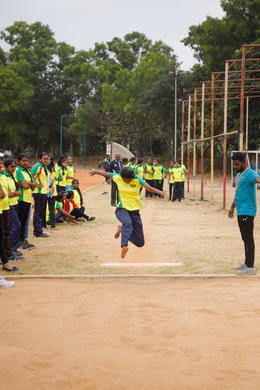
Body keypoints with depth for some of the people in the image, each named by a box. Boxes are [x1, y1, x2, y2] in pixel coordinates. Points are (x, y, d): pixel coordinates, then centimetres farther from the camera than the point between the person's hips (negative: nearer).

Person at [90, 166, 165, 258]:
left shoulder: (137, 180, -8)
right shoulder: (118, 178, -4)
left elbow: (149, 188, -24)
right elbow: (107, 174, 14)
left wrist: (159, 192, -42)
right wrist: (96, 171, 30)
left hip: (134, 211, 2)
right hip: (122, 209, -2)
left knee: (140, 243, 3)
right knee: (128, 223, -40)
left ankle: (122, 229, 25)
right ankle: (124, 246, -54)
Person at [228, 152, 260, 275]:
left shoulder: (250, 174, -13)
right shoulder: (239, 175, 18)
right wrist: (232, 207, 31)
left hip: (247, 212, -10)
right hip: (240, 212, 10)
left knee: (248, 239, -8)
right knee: (245, 239, 15)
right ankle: (247, 263, 23)